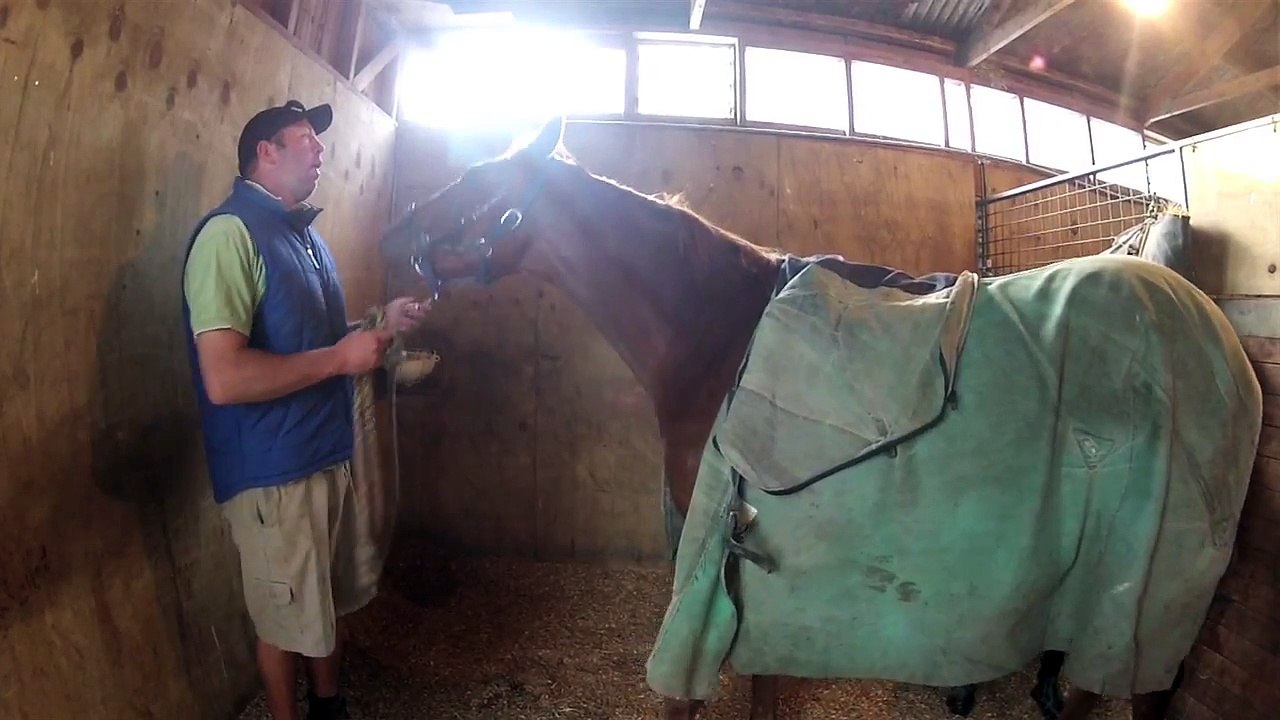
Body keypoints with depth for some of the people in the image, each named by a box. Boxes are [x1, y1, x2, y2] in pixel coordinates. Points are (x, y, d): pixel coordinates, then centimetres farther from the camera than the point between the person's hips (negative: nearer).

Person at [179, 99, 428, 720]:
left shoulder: (303, 232, 10)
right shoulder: (231, 232, -18)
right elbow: (224, 379, -29)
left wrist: (381, 322, 6)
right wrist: (341, 357, -21)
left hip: (329, 456, 9)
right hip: (272, 472, -8)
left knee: (332, 601, 24)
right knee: (286, 620, 12)